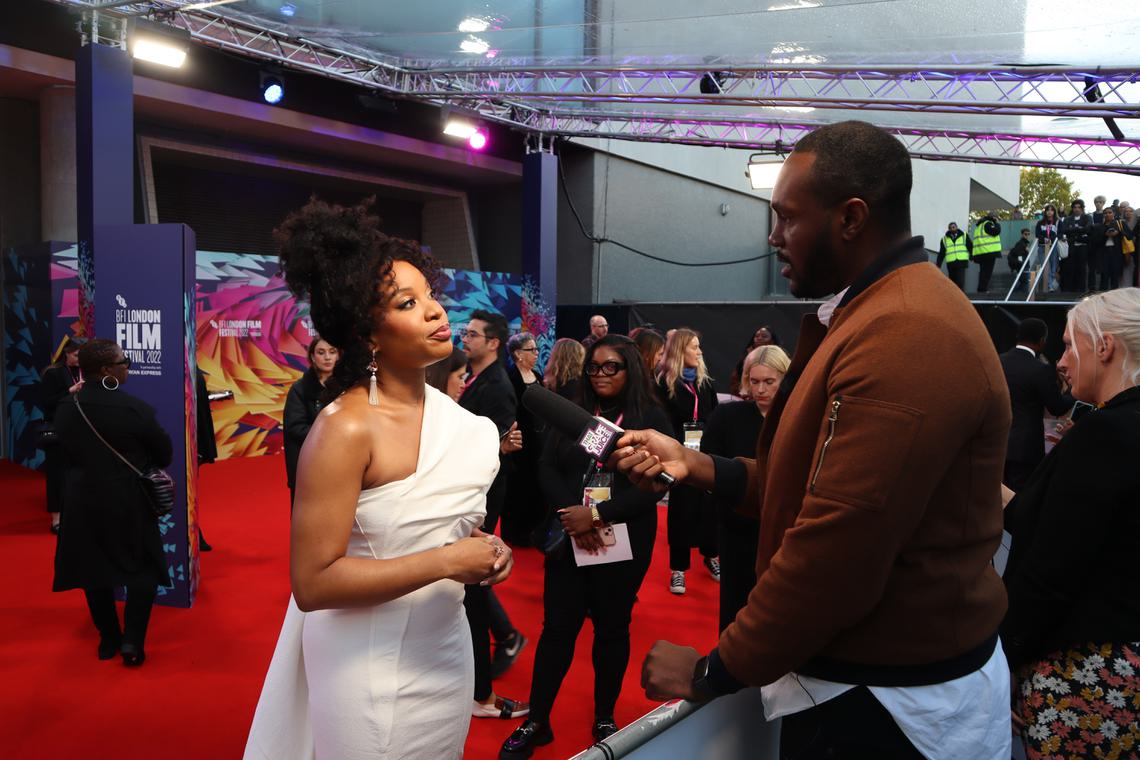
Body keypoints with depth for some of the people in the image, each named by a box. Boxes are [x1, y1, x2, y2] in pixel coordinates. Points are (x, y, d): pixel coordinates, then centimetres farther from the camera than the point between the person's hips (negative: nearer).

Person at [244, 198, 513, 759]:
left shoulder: (450, 414, 2)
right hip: (372, 666, -7)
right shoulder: (345, 429, -21)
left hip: (446, 647, 7)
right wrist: (445, 562, -23)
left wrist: (481, 549, -3)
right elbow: (312, 584, -23)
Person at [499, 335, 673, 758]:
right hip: (568, 539, 2)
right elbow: (547, 469, 1)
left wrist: (597, 514, -18)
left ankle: (605, 719, 27)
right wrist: (571, 513, -16)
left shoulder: (652, 420, -3)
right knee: (557, 627, 5)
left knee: (612, 629, 12)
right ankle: (537, 722, 17)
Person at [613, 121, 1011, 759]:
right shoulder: (887, 313, 10)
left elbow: (835, 553, -29)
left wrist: (713, 672, -16)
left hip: (890, 707, -9)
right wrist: (694, 464, 4)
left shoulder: (903, 335, -26)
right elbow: (814, 478, 11)